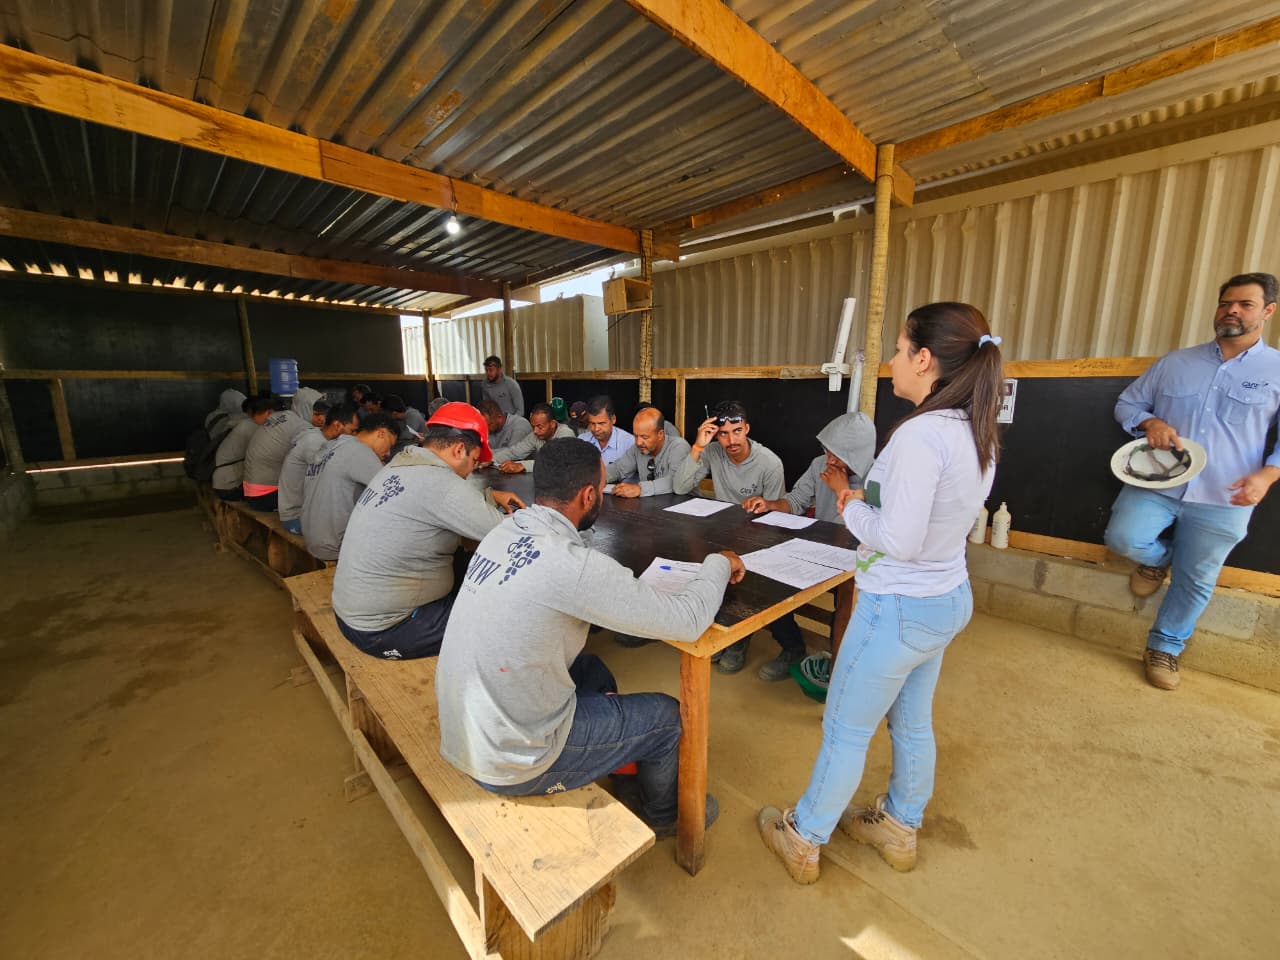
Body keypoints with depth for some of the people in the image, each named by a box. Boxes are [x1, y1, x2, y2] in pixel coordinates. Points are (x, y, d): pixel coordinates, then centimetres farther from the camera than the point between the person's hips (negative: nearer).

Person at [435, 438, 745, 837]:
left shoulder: (507, 530, -5)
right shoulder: (573, 564, -30)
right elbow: (689, 620, -23)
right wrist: (720, 563, -6)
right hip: (508, 764, -7)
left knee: (593, 670, 23)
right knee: (667, 715, 8)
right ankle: (661, 813, 39)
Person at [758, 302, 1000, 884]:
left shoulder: (921, 433, -27)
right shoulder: (978, 435, 2)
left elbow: (899, 541, -27)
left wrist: (851, 508, -11)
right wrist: (860, 497, 5)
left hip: (900, 607, -9)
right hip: (950, 598, 9)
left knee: (845, 730, 10)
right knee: (912, 723, 26)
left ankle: (803, 839, 33)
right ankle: (900, 829, 49)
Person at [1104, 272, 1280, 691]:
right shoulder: (1174, 362, 7)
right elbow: (1126, 403, 11)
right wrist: (1149, 422, -12)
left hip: (1221, 502, 0)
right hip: (1156, 484, 1)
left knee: (1195, 582, 8)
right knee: (1123, 538, -22)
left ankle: (1164, 649, 28)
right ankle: (1160, 556, 16)